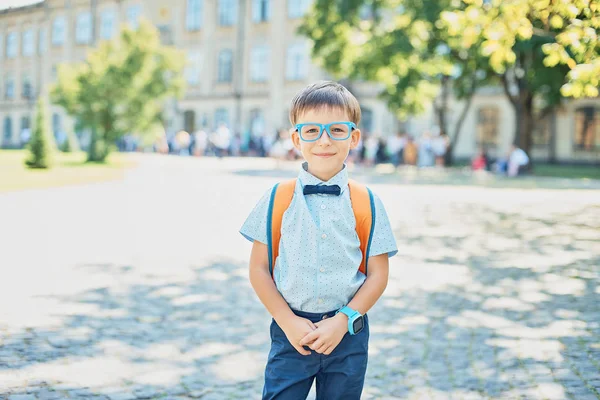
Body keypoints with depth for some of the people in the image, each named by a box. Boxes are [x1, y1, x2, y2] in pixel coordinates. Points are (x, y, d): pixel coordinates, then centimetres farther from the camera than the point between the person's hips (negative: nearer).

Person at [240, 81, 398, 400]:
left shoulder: (366, 204, -2)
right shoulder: (278, 200, -2)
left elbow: (378, 275, -1)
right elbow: (259, 269, 0)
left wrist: (343, 321, -11)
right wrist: (289, 322, -9)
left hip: (347, 333, 1)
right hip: (291, 330, 0)